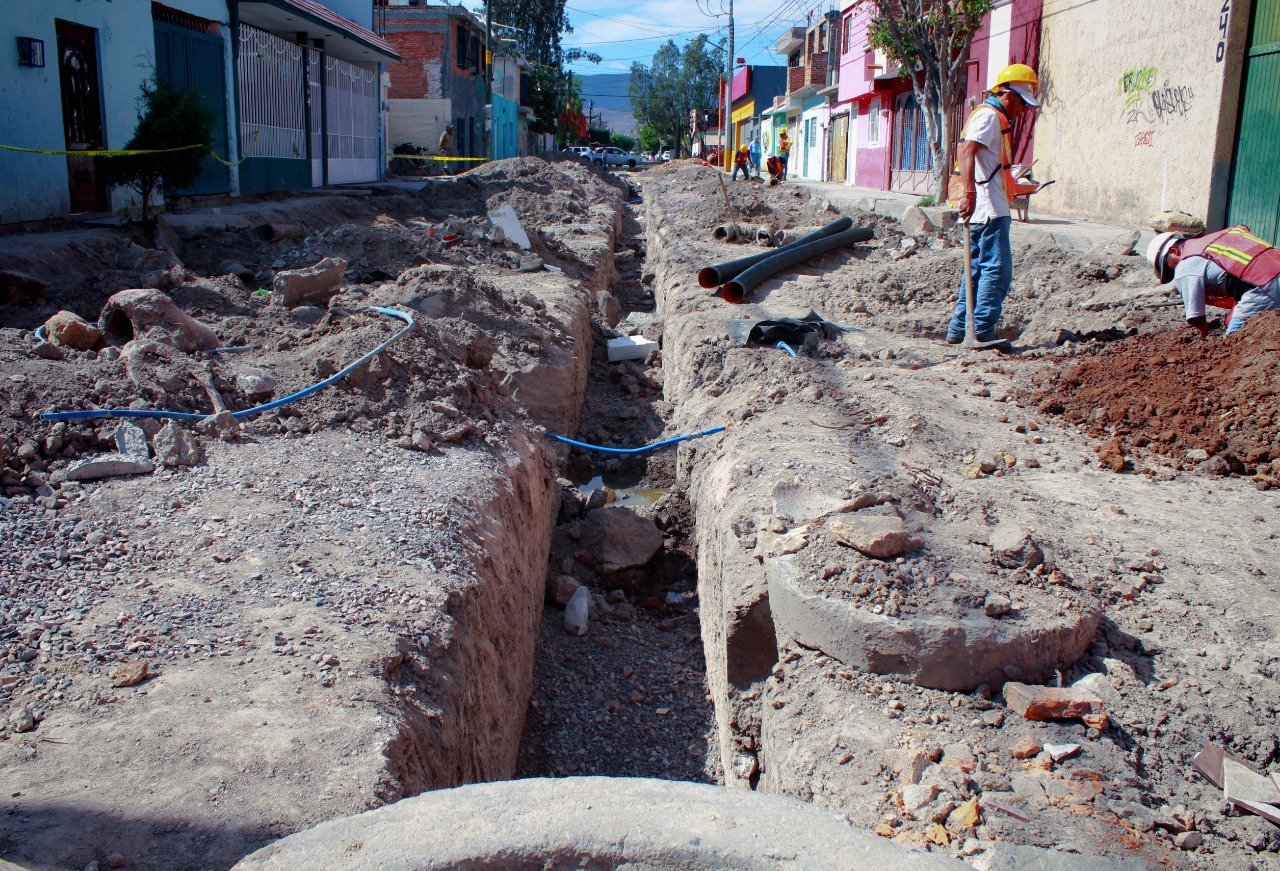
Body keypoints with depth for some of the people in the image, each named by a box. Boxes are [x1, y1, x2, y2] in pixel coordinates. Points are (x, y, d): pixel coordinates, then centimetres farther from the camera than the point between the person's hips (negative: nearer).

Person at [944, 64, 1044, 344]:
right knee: (997, 270, -10)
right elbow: (967, 151, -26)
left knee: (978, 269, 13)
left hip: (988, 208, 11)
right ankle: (981, 334, -10)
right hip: (987, 209, -11)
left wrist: (1019, 188, 42)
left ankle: (958, 330, 16)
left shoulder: (996, 119, 26)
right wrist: (969, 193, -37)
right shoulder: (989, 116, -8)